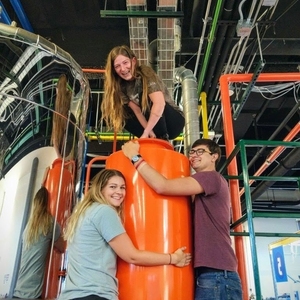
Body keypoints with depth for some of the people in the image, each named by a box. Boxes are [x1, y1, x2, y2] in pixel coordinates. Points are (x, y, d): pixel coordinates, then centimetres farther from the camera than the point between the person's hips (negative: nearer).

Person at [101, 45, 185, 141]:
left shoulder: (146, 72, -22)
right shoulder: (121, 85, -6)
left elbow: (159, 103, -35)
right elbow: (136, 110, -14)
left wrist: (146, 133, -37)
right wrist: (148, 132, -29)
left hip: (174, 121, -5)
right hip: (150, 121, 5)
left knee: (145, 96, -27)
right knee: (122, 115, -10)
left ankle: (162, 140, -18)